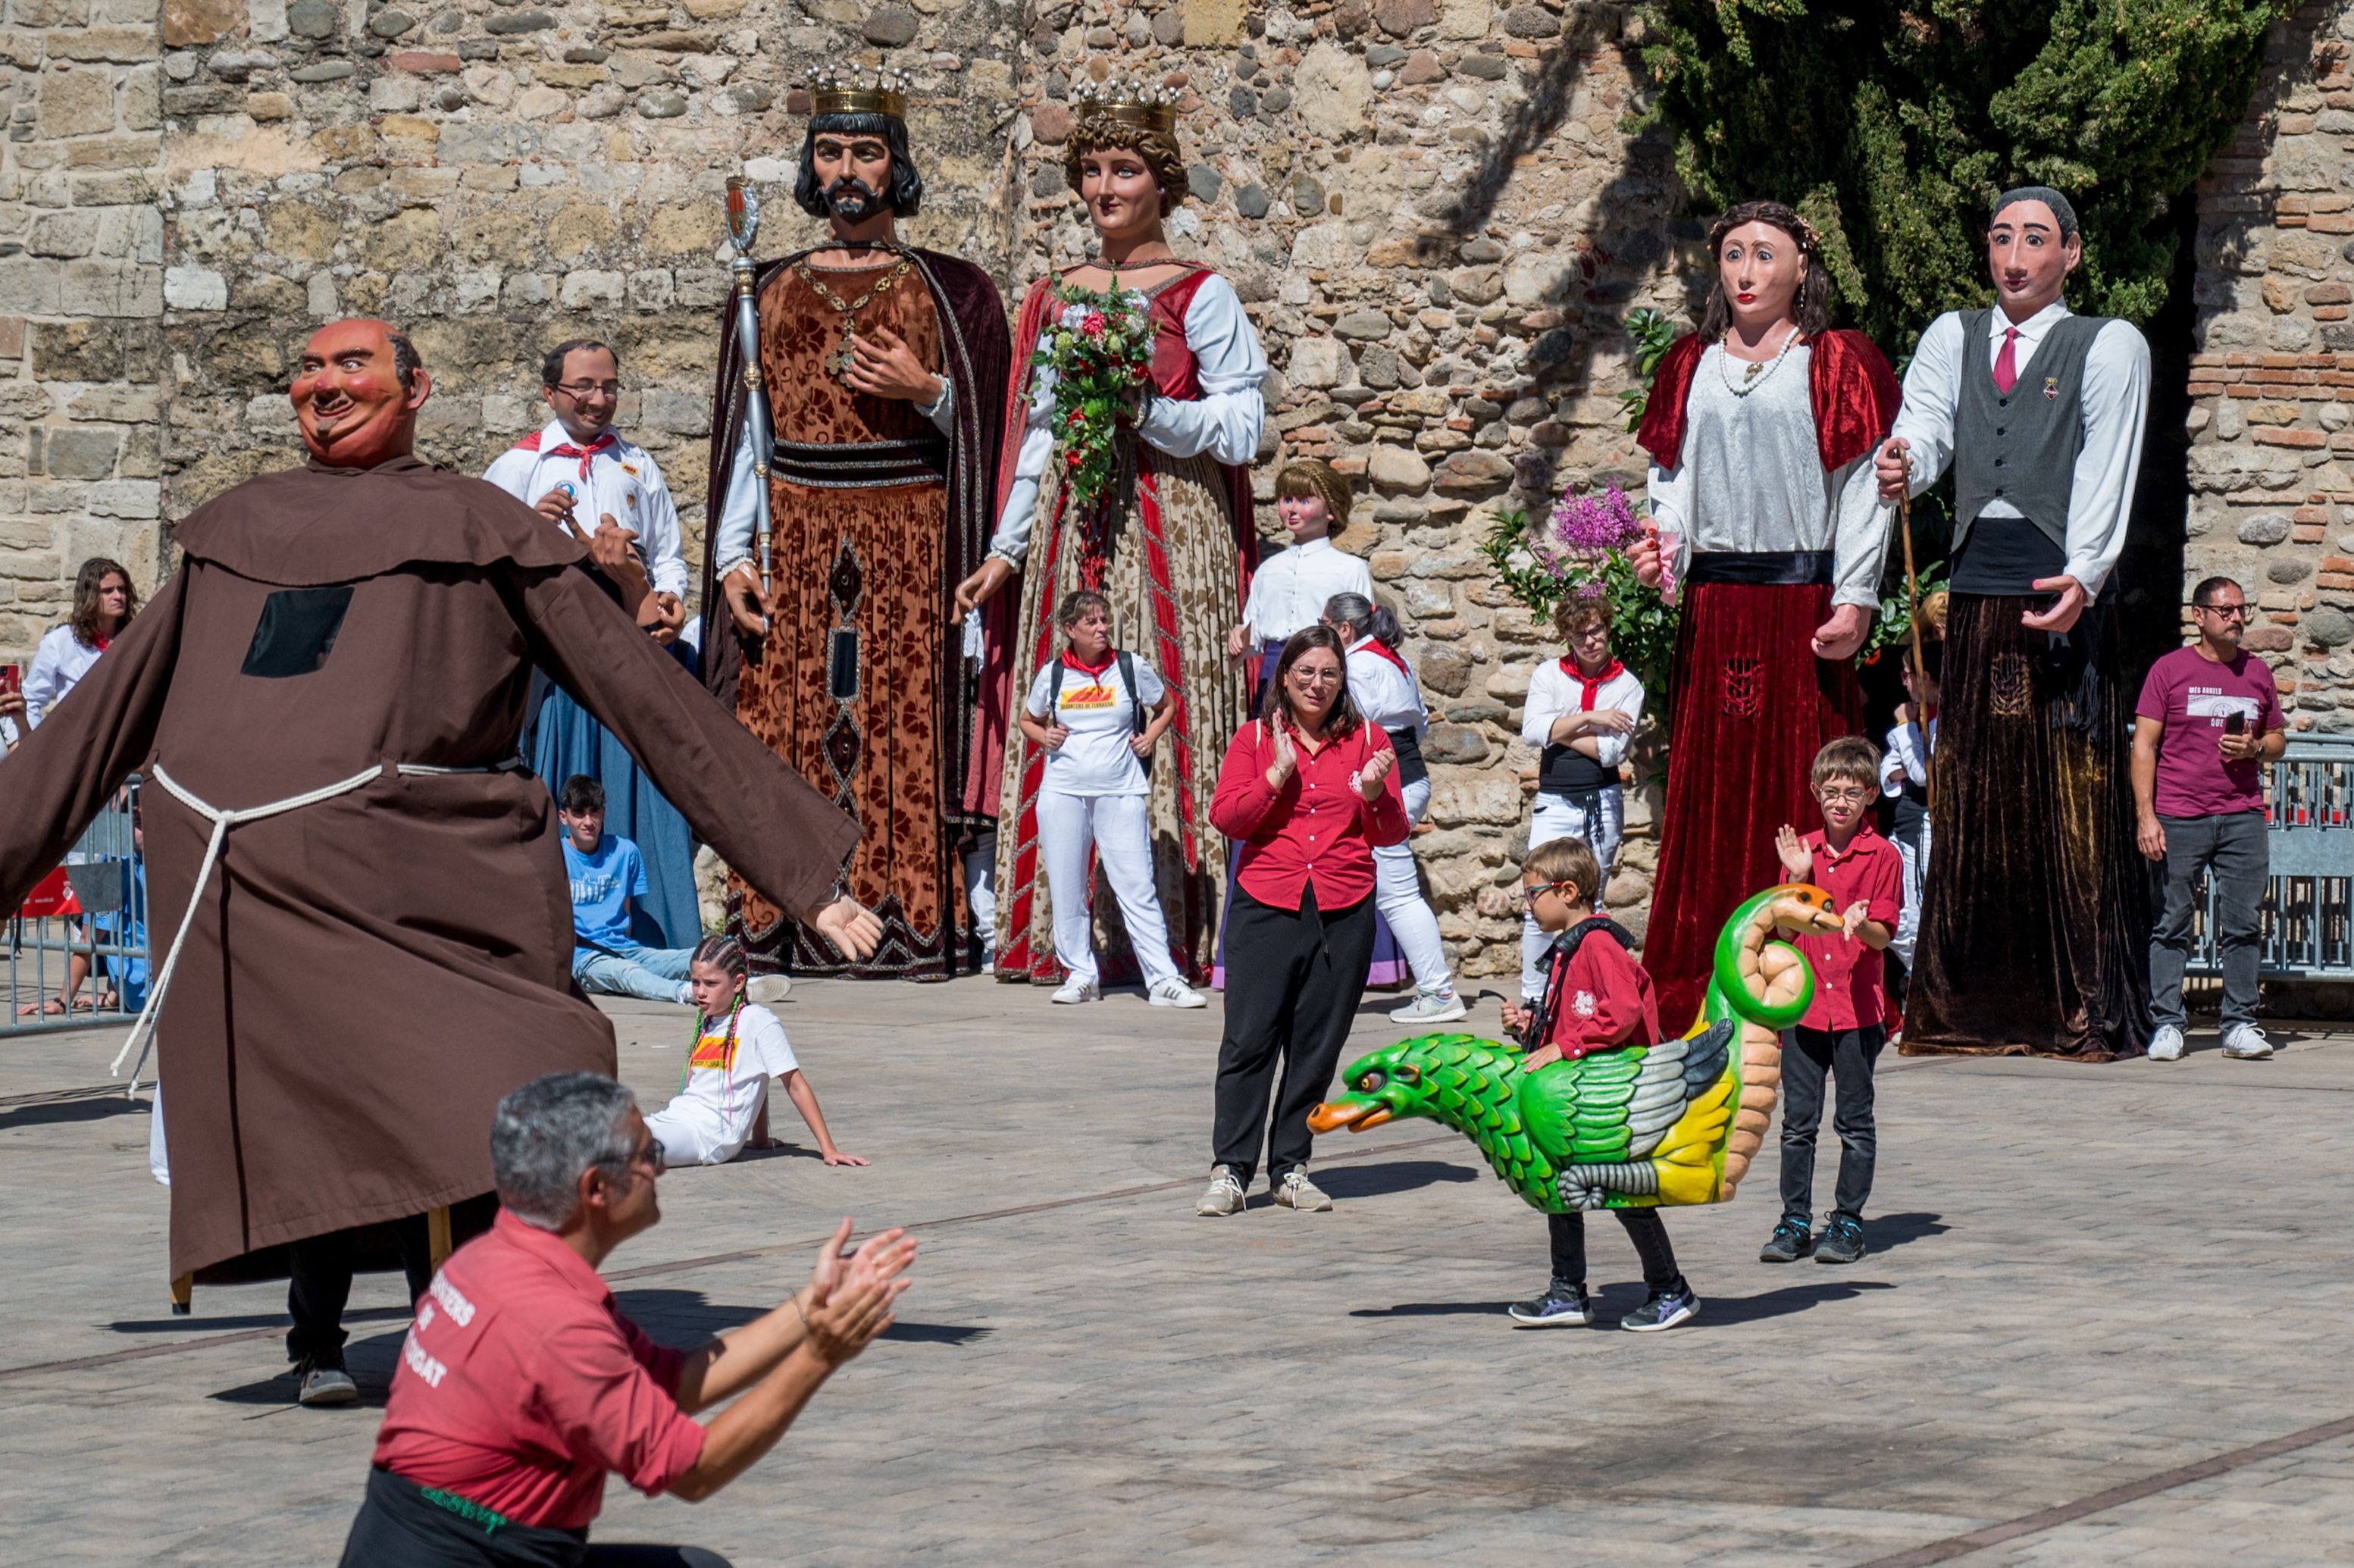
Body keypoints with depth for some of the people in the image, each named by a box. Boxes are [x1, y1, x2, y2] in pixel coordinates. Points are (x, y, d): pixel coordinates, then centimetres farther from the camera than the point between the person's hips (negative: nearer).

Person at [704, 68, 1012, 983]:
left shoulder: (950, 295, 7)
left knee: (909, 731, -9)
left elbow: (985, 435, 5)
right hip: (796, 555, 2)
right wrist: (733, 558, 3)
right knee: (789, 733, -3)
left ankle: (918, 919, -7)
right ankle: (783, 923, 0)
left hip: (912, 545, -2)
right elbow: (742, 438, 13)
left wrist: (928, 392, -14)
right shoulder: (771, 297, 14)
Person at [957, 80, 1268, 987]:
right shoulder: (1057, 299, 15)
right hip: (1073, 530, 5)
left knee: (1166, 716, -9)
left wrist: (1143, 409, -18)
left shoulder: (1199, 297, 0)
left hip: (1170, 529, -5)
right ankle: (1060, 936, 2)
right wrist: (1006, 550, 16)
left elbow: (1242, 430, -5)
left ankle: (1173, 939, -8)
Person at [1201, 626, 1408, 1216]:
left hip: (1345, 912, 1)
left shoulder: (1367, 742, 9)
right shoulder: (1255, 739, 6)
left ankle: (1290, 1168, 14)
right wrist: (1278, 774, -11)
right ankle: (1230, 1170, 0)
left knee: (1318, 1046, 4)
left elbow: (1392, 834, 9)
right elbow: (1224, 817, -2)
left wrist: (1373, 793, -10)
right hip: (1268, 906, -1)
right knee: (1250, 1040, -5)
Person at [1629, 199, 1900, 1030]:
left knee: (1803, 791, -6)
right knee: (1711, 792, 2)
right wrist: (1665, 542, -5)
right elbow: (1674, 475, 16)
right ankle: (1703, 986, 4)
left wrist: (1855, 601, -10)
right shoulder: (1692, 368, 16)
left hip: (1802, 604, -4)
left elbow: (1861, 492, -1)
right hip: (1713, 606, 4)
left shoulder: (1835, 365, 3)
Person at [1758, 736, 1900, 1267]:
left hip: (1857, 1008, -3)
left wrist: (1859, 922, -28)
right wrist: (1797, 880, -9)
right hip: (1803, 1003, 3)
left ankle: (1848, 1222, 10)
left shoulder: (1882, 856, -3)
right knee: (1798, 1120, 5)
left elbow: (1882, 936, -8)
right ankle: (1795, 1222, 11)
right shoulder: (1801, 850, 8)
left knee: (1855, 1121, 3)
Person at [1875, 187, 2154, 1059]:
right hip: (1976, 590, 4)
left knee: (2072, 802, -7)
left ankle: (2089, 1013, -5)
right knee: (1972, 804, 3)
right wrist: (1898, 470, -21)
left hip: (2066, 590, -4)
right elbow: (1924, 431, 3)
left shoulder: (2109, 347, 5)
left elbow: (2106, 473, -6)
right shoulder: (1951, 339, 18)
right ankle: (1971, 1010, 6)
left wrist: (2082, 579, -21)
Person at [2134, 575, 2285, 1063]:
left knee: (2243, 925, 0)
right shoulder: (2170, 669, 3)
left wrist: (2255, 748, -2)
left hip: (2243, 816, 3)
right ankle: (2166, 1025, 1)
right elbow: (2144, 744, 0)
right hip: (2178, 817, -3)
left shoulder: (2257, 672, 14)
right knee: (2171, 923, -3)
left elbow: (2279, 739, 23)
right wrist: (2146, 815, -8)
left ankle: (2240, 1025, 5)